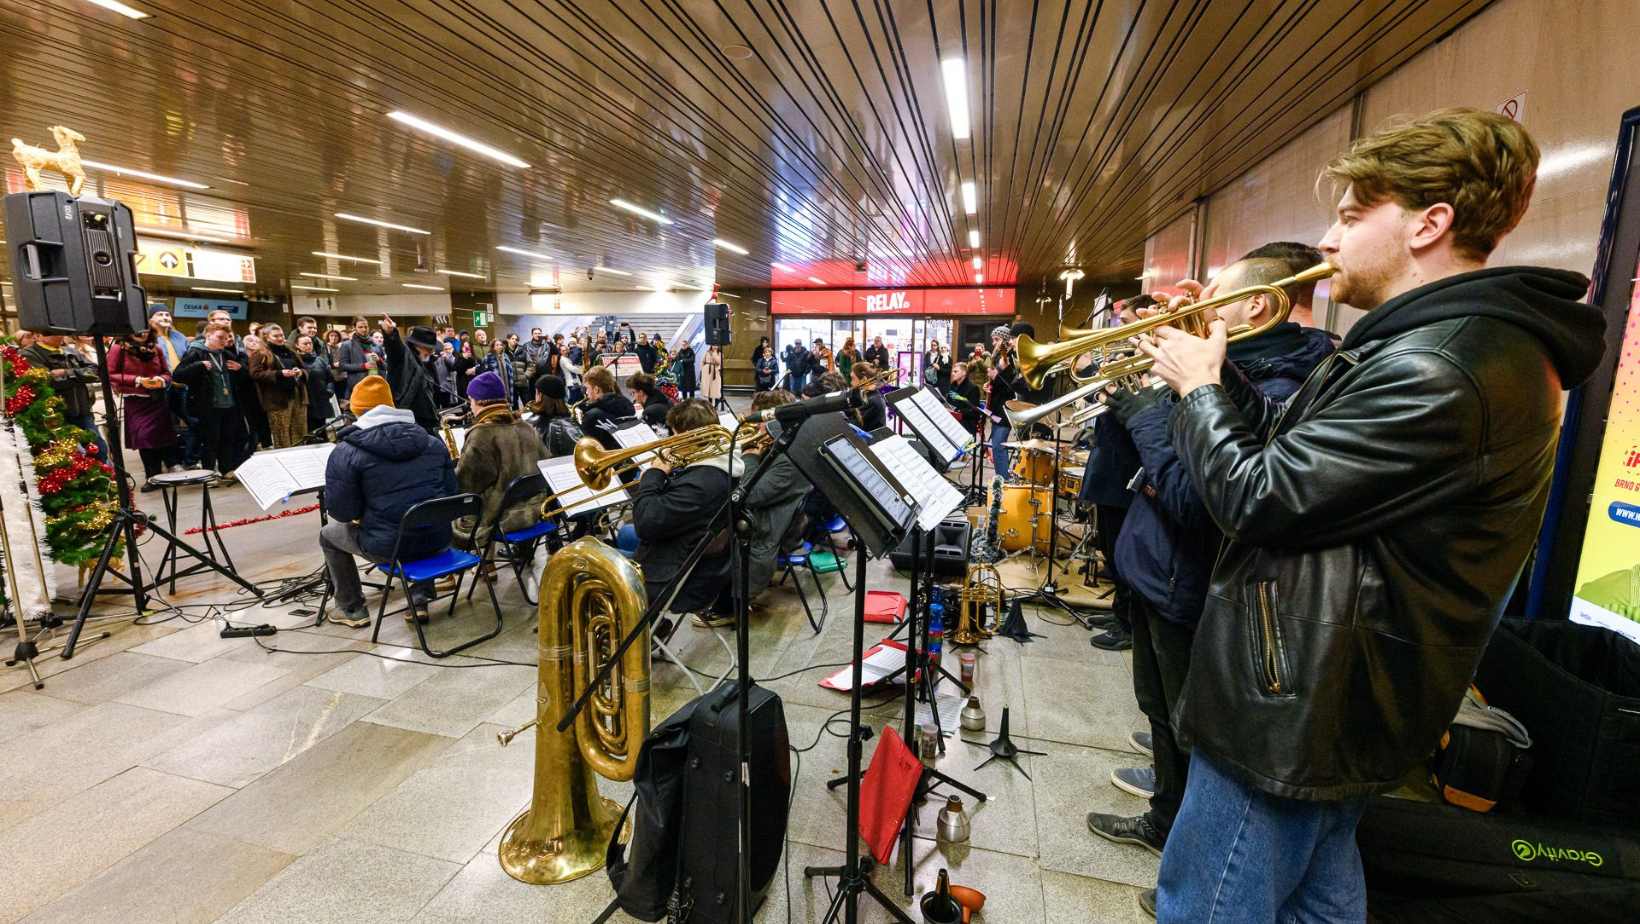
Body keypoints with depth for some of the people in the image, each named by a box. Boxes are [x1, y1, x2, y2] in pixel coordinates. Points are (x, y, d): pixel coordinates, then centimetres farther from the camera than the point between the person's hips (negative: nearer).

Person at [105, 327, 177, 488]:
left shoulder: (155, 349, 9)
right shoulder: (118, 349, 0)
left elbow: (167, 373, 14)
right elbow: (111, 375, -4)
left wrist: (162, 380, -8)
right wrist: (137, 380, -15)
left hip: (157, 400, 3)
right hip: (135, 402, -3)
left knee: (161, 437, 1)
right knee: (144, 438, -5)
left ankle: (155, 476, 11)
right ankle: (153, 476, 3)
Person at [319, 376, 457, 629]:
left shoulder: (346, 452, -7)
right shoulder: (432, 440, 7)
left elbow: (341, 511, -7)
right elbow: (451, 492, 8)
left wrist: (363, 511, 15)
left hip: (389, 546, -3)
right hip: (438, 539, 4)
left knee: (328, 534, 27)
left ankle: (351, 609, 34)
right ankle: (421, 594, 28)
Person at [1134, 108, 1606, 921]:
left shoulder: (1438, 370, -26)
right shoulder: (1475, 340, 11)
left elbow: (1254, 497, -25)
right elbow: (1291, 446, 12)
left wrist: (1198, 387, -10)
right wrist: (1216, 373, 3)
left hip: (1293, 708, -10)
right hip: (1336, 700, 11)